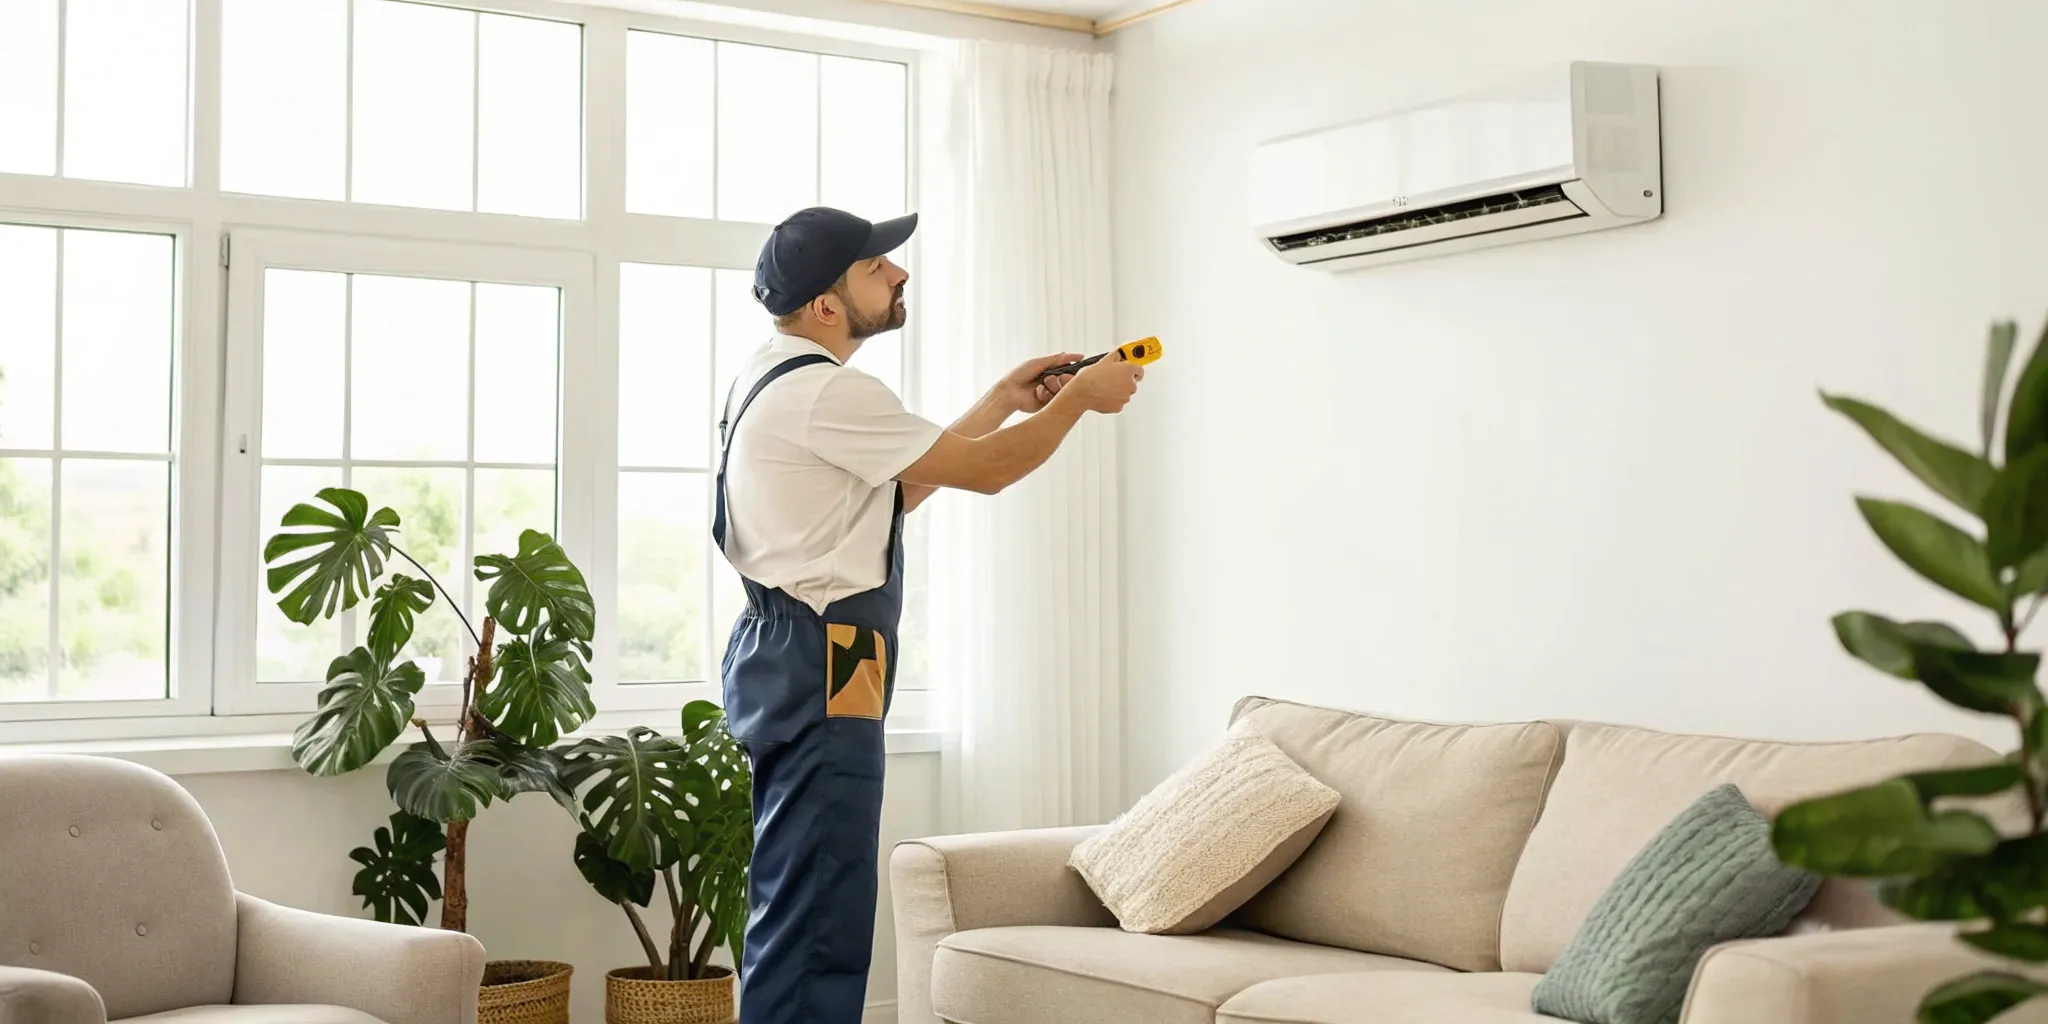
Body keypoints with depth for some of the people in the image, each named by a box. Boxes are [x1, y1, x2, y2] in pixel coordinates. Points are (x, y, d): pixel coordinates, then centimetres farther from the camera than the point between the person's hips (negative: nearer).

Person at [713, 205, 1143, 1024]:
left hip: (796, 662, 11)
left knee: (795, 913, 15)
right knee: (815, 922, -10)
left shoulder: (778, 379, 17)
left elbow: (901, 487, 23)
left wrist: (1006, 399, 20)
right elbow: (983, 470, -12)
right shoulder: (825, 391, -16)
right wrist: (1080, 398, 3)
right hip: (820, 670, -11)